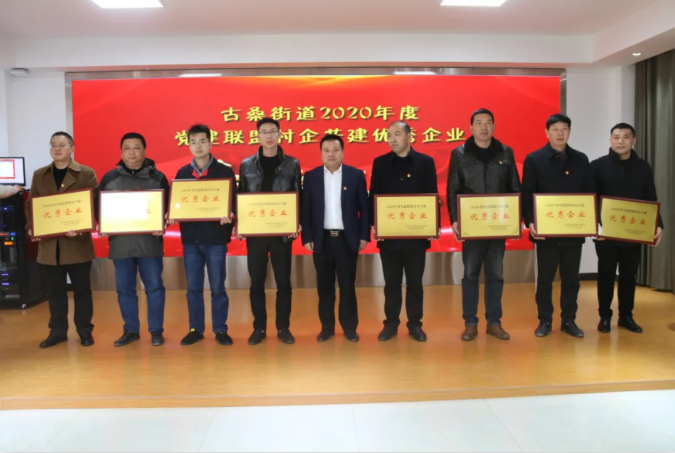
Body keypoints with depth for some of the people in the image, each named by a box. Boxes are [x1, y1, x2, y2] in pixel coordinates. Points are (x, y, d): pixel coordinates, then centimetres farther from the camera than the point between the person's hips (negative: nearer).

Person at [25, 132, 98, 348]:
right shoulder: (39, 175, 12)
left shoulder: (86, 174, -1)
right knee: (55, 291, 11)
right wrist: (31, 227, -4)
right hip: (49, 243, 4)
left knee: (81, 289, 6)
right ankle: (57, 331, 23)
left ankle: (84, 331, 18)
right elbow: (30, 204, 13)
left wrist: (82, 229, -21)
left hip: (78, 243, -3)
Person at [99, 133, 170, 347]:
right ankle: (131, 330, 22)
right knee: (124, 289, 9)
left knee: (154, 286, 1)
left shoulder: (158, 177, 4)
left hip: (149, 241, -2)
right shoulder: (109, 178, 9)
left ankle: (156, 330, 14)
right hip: (120, 242, 2)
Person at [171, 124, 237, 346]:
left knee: (217, 287, 5)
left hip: (215, 237, -3)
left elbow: (233, 203, -3)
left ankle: (220, 330, 17)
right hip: (190, 237, 3)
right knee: (193, 288, 10)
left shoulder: (225, 171, -1)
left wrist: (229, 217, -24)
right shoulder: (182, 173, 8)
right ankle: (195, 329, 22)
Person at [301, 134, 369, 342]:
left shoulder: (356, 175, 1)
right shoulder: (311, 176, 4)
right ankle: (327, 327, 20)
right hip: (322, 239, 1)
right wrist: (307, 237, -2)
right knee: (324, 286, 8)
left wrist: (364, 235, -3)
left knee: (347, 286, 6)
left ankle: (350, 327, 18)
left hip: (347, 239, -1)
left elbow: (364, 208, 2)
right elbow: (306, 210, 3)